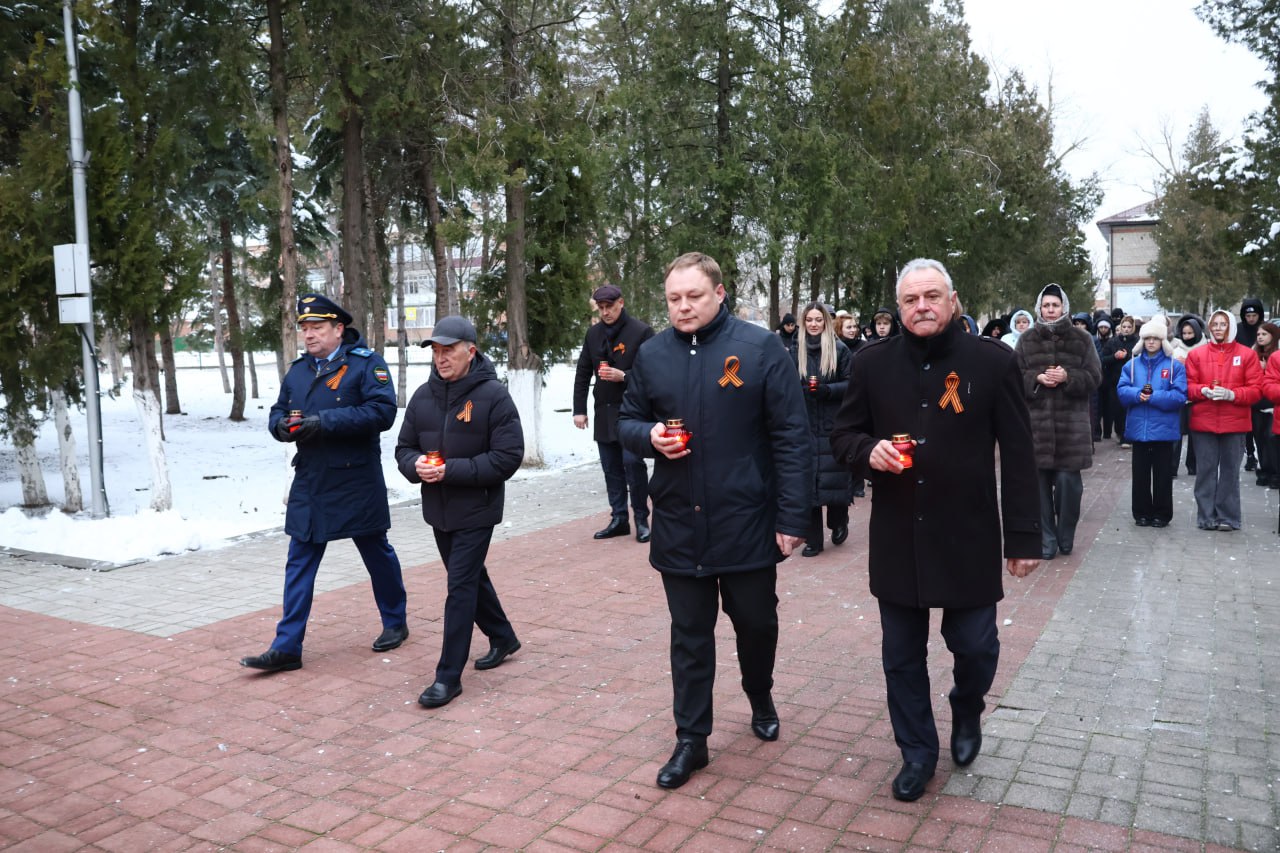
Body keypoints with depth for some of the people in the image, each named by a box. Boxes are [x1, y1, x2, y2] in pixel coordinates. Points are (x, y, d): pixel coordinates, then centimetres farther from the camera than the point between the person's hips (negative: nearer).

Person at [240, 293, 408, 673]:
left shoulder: (366, 363, -9)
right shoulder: (298, 370, 11)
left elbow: (382, 411, -22)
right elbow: (276, 413, 17)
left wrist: (324, 422, -25)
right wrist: (283, 424, -9)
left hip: (357, 484, -5)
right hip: (309, 483, 6)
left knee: (378, 554, 11)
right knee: (299, 564, 5)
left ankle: (395, 624, 31)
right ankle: (287, 647, 10)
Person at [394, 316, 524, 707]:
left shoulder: (493, 395, -14)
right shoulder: (423, 396, 4)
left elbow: (508, 456, -18)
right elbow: (404, 448, 10)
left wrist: (452, 469, -23)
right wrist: (416, 465, -14)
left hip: (476, 510, -7)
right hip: (438, 509, 7)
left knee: (461, 586, -5)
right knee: (471, 577, 20)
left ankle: (449, 676, 4)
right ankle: (503, 638, 41)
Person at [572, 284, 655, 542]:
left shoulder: (641, 331, -7)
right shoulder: (593, 333, 10)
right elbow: (582, 373, 12)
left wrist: (624, 376, -20)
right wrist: (579, 409, 6)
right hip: (604, 412, 6)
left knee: (632, 463, -9)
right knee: (611, 468, 9)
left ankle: (641, 520, 4)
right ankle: (619, 519, 19)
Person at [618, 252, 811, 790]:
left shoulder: (760, 348, -7)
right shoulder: (652, 354, 4)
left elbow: (791, 436, -8)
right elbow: (627, 421, 15)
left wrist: (792, 517, -11)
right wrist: (648, 436, -10)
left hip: (747, 522, -2)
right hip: (679, 524, 2)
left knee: (756, 622, 17)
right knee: (689, 635, 11)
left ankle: (761, 700, 46)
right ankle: (691, 740, 25)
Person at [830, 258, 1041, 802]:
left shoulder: (993, 361, -5)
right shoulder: (873, 364, 1)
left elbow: (1018, 456, -3)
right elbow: (842, 435, 9)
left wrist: (1024, 537, -3)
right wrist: (869, 450, -15)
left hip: (969, 538, -2)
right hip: (896, 537, 2)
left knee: (975, 646, 9)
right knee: (902, 654, 11)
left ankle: (967, 713, 43)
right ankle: (917, 751, 31)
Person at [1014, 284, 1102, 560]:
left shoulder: (1081, 339, 5)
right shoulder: (1027, 340, 7)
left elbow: (1093, 377, 2)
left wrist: (1067, 377, -15)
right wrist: (1037, 379, -13)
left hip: (1071, 424, -1)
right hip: (1036, 422, 1)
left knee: (1068, 482, -1)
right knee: (1039, 483, 2)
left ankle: (1066, 536, 18)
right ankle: (1046, 538, 13)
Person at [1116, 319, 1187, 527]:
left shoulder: (1175, 366, -1)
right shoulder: (1132, 364, 8)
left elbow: (1180, 396, -10)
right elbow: (1121, 391, -1)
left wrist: (1153, 396, -19)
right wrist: (1137, 394, -20)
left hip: (1164, 429, -2)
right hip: (1138, 429, 2)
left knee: (1162, 475, 5)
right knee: (1140, 474, 9)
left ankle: (1162, 514, 16)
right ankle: (1142, 513, 18)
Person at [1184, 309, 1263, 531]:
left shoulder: (1247, 354, 3)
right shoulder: (1196, 354, 5)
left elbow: (1256, 390, -1)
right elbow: (1188, 386, 4)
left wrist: (1232, 394, -17)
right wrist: (1203, 391, -16)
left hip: (1235, 423, 0)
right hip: (1203, 422, 0)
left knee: (1230, 471, 5)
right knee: (1206, 470, 3)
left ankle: (1228, 517, 13)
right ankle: (1206, 516, 11)